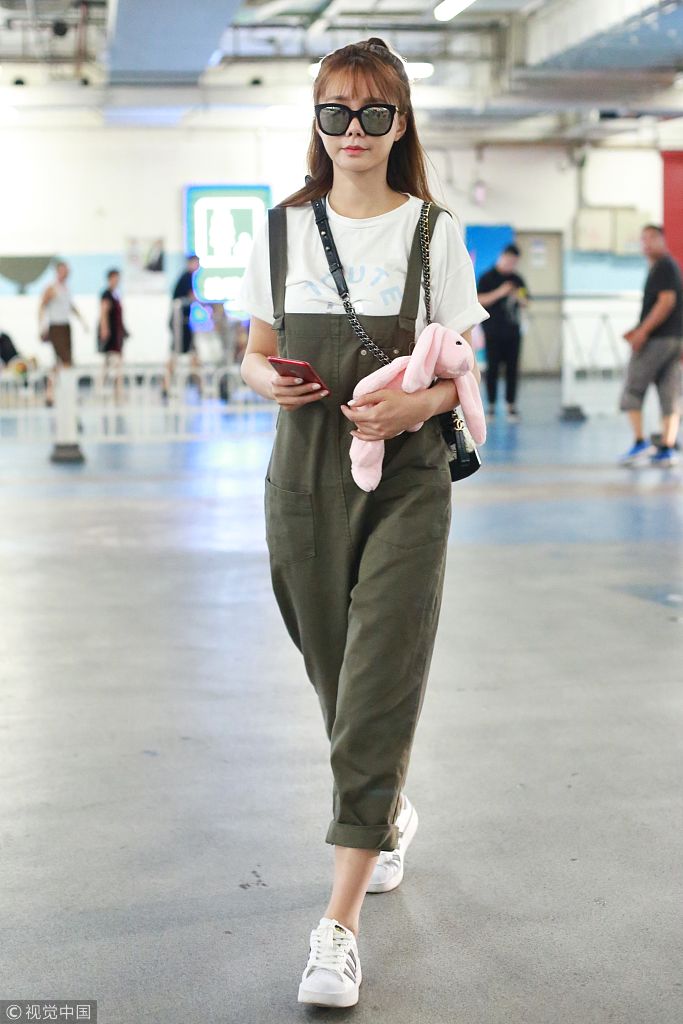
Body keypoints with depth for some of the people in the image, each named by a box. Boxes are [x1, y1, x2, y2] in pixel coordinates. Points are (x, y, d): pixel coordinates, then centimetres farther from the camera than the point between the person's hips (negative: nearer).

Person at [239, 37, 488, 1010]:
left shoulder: (435, 233, 1)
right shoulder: (282, 229, 7)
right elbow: (256, 352, 13)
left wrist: (421, 401, -18)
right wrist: (267, 379, -10)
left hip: (406, 481, -3)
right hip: (305, 479, 3)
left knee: (378, 693, -9)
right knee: (338, 678, 14)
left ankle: (340, 925, -5)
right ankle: (391, 813, 45)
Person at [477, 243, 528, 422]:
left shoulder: (517, 279, 12)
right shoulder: (488, 277, 0)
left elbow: (525, 303, 18)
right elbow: (480, 300, -8)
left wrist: (519, 298, -5)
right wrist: (500, 292, -17)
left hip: (513, 330, 4)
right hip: (493, 331, -4)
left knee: (512, 368, 2)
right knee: (493, 367, -2)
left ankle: (511, 405, 5)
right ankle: (491, 405, 3)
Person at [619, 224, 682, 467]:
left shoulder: (663, 266, -8)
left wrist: (643, 331, -20)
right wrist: (639, 330, 19)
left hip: (657, 339, -9)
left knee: (632, 391, -3)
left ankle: (640, 442, -8)